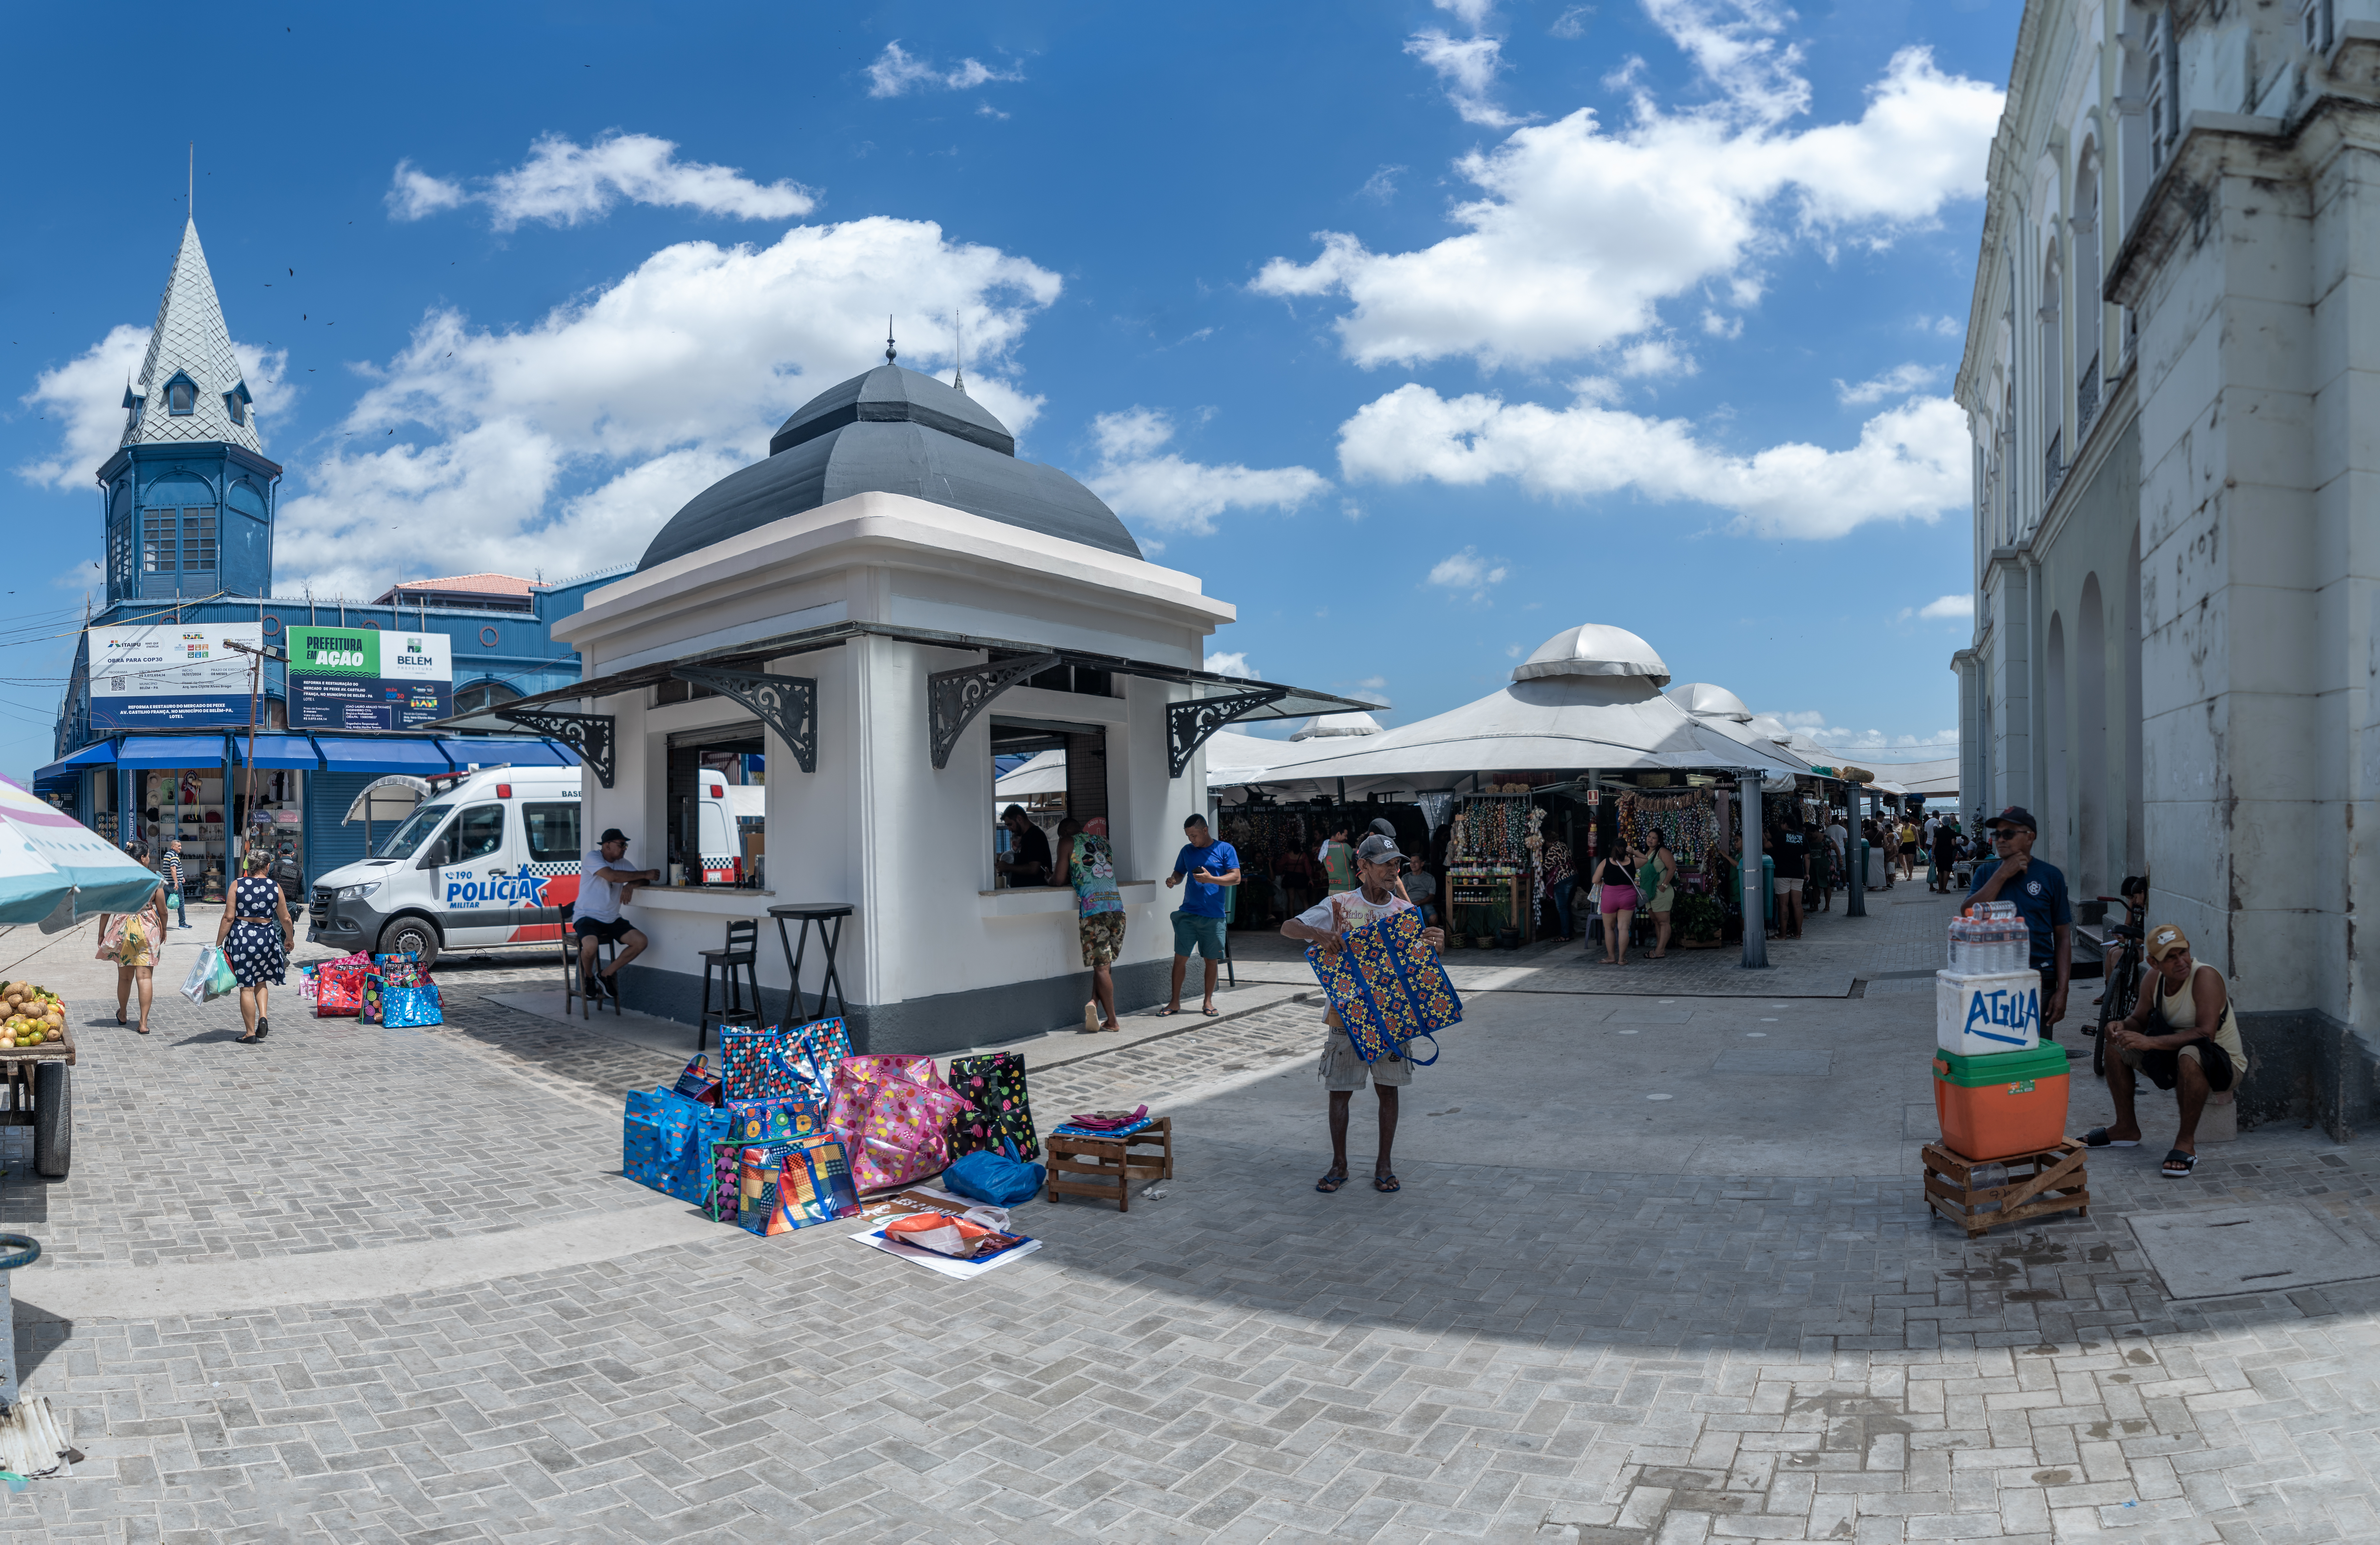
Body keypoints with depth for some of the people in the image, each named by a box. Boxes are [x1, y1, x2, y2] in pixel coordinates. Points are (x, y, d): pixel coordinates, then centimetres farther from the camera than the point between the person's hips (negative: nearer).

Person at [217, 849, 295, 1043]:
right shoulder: (275, 887, 0)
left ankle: (251, 1034, 8)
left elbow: (229, 918, -8)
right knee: (261, 980, 23)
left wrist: (219, 943, 0)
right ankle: (263, 1017, 3)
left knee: (247, 986, 3)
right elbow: (285, 919, 6)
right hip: (266, 936, 2)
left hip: (241, 936, -2)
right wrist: (290, 938, 22)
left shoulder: (237, 885, -5)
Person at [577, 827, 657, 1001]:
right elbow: (613, 876, -25)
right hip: (587, 916, -7)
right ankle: (589, 977, -1)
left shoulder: (623, 864, 13)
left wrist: (631, 885, -16)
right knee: (591, 945, -36)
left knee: (641, 942, -12)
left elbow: (644, 881, 7)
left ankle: (606, 975, 5)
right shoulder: (592, 857, -9)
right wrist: (645, 874, -21)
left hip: (611, 919, 7)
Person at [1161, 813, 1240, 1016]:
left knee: (1211, 960, 5)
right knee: (1180, 958, -1)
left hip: (1214, 916, -2)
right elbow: (1180, 873, 21)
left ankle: (1208, 1002, 18)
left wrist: (1211, 879, -18)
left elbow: (1236, 878, -5)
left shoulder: (1225, 849, 0)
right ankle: (1175, 1002, 8)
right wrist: (1173, 880, -3)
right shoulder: (1187, 851, 11)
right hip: (1188, 914, 2)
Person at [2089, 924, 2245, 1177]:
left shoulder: (2205, 976, -24)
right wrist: (2122, 1027, -15)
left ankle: (2186, 1142, -24)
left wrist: (2150, 1042, -39)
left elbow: (2206, 1033, -34)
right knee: (2116, 1043, 2)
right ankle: (2126, 1129, 13)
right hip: (2176, 1061, 8)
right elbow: (2140, 1020, 9)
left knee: (2190, 1054, -39)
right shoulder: (2153, 978, -4)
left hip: (2224, 1067, -8)